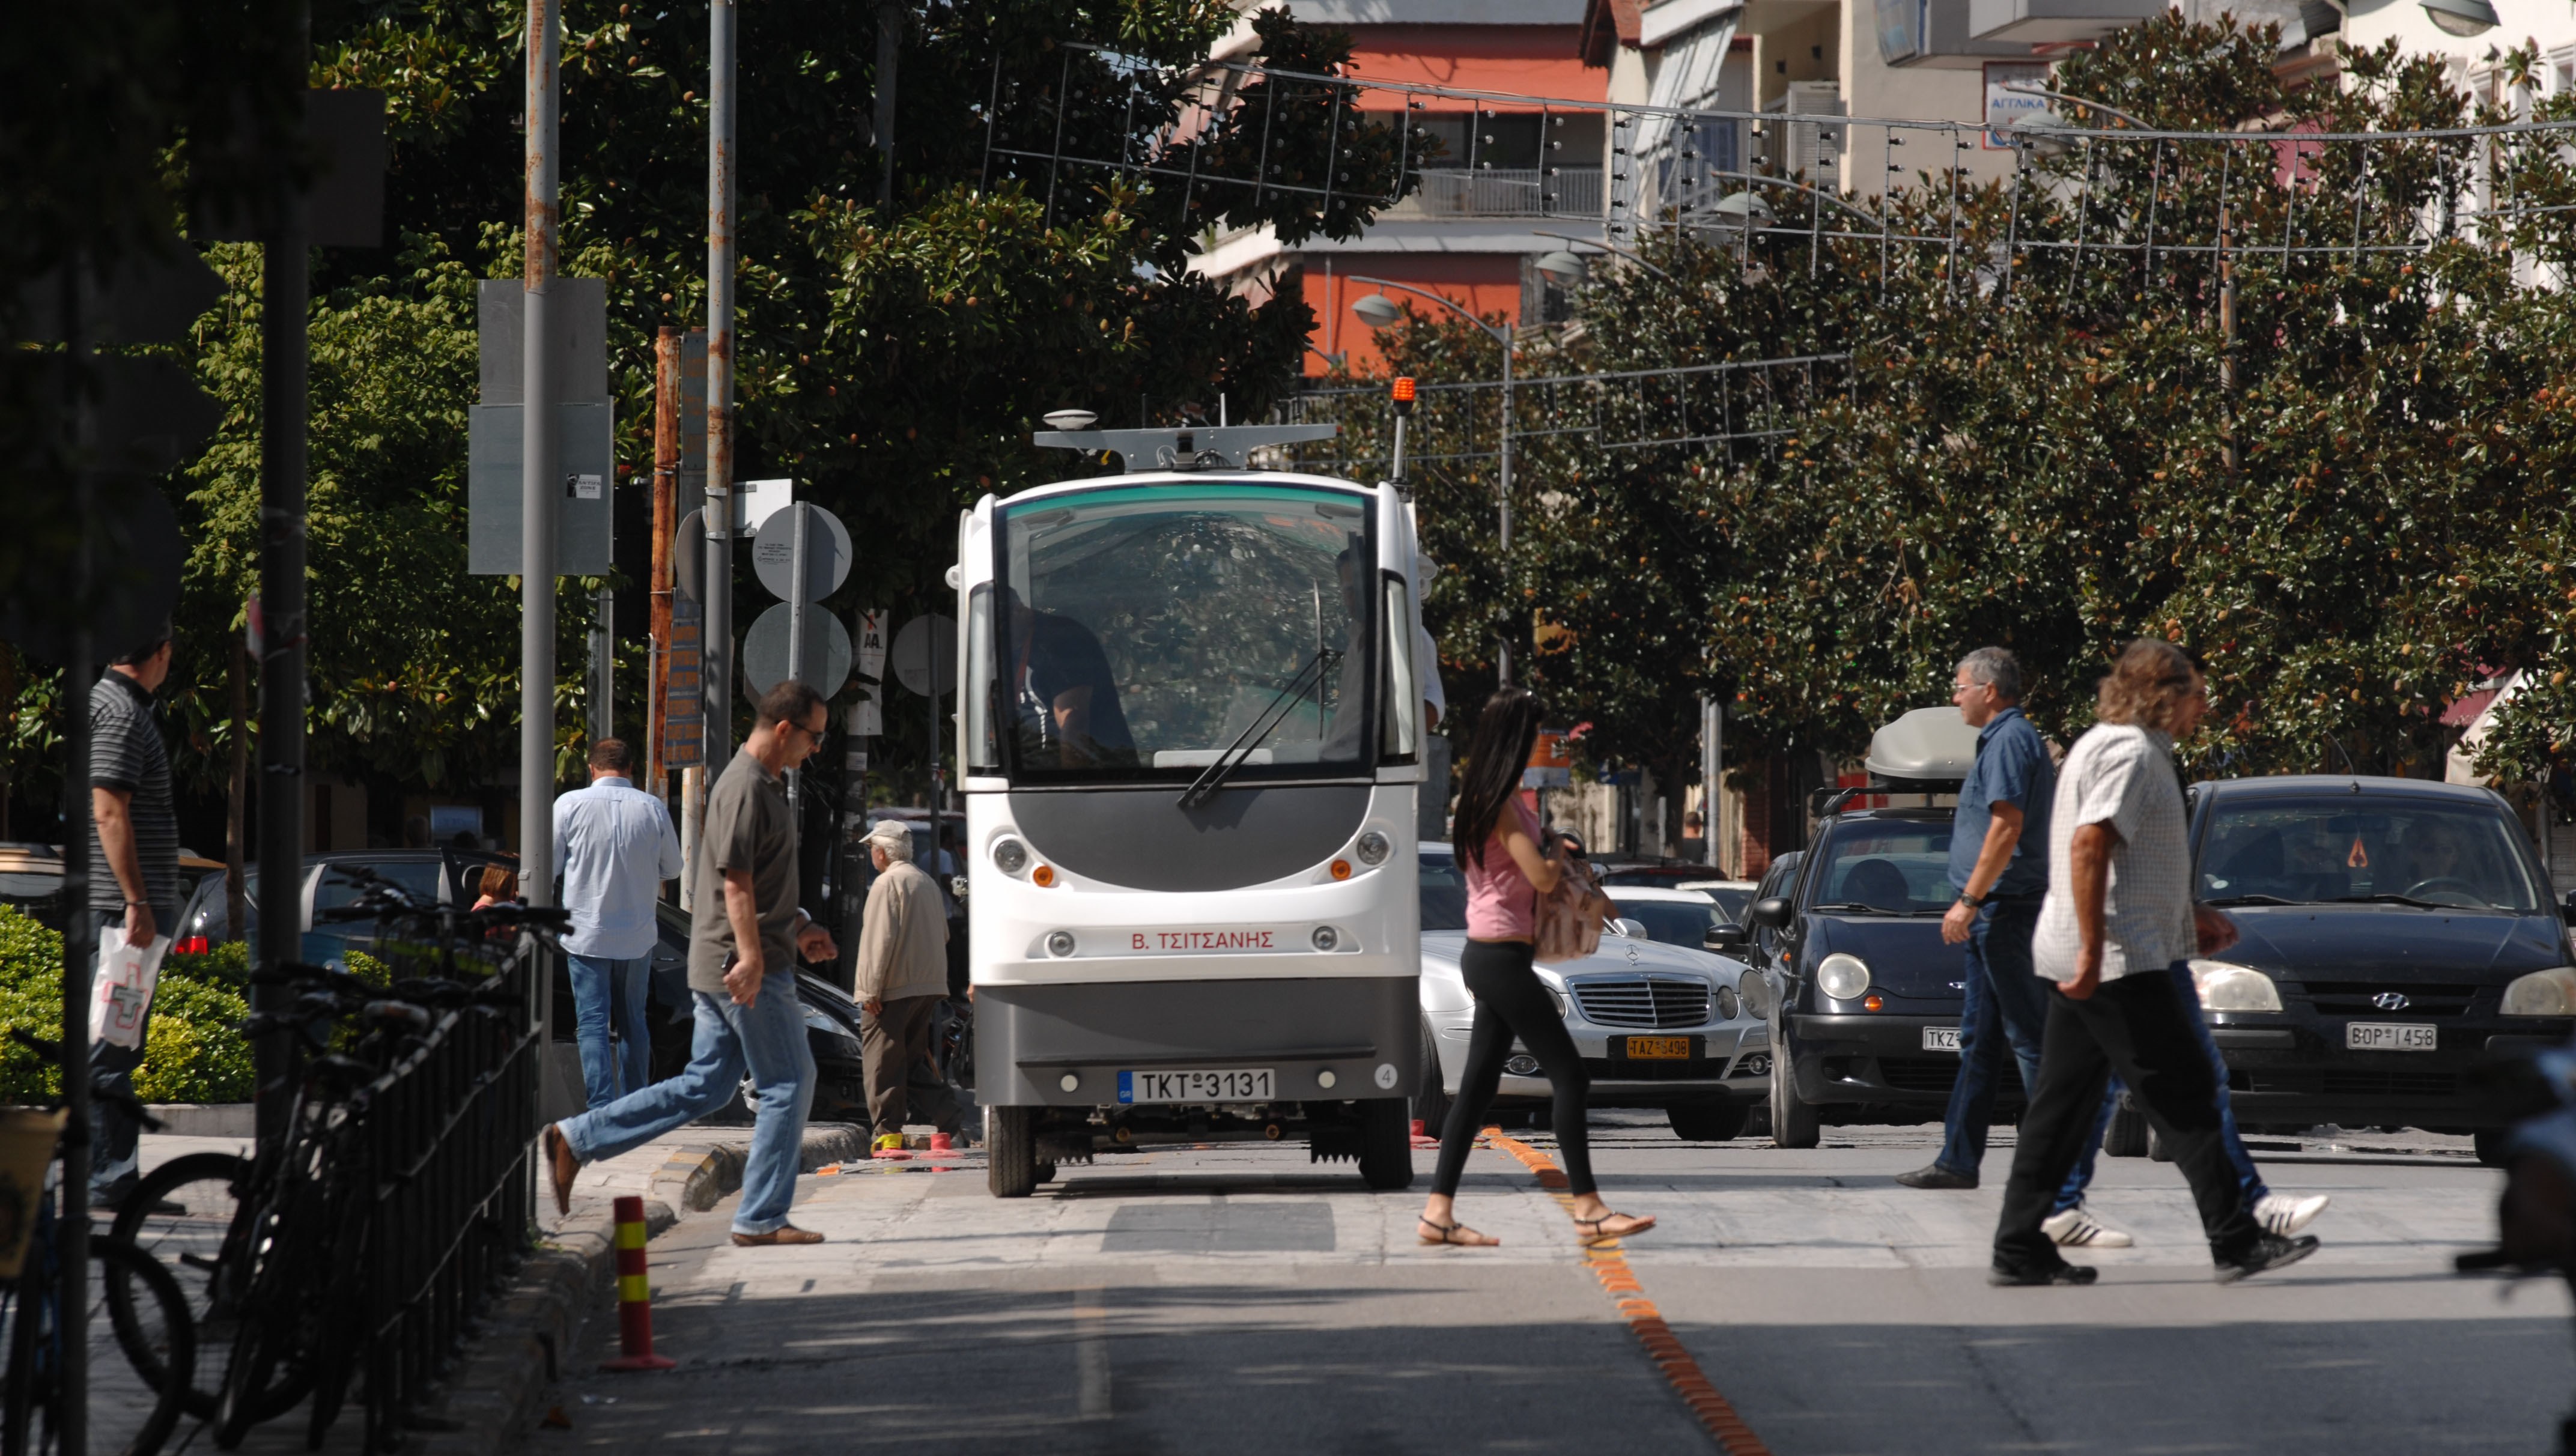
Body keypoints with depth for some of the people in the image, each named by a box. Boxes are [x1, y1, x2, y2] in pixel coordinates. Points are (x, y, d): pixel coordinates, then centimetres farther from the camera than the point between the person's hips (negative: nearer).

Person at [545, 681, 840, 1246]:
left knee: (703, 1087, 11)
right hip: (745, 966, -10)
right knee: (789, 1084, -3)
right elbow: (736, 881, -22)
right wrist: (751, 956, -29)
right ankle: (761, 1218, 0)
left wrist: (798, 928, 27)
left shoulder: (762, 785, 18)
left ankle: (574, 1140, 9)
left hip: (719, 968, 10)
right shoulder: (746, 787, -14)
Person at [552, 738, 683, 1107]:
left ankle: (601, 1107, -12)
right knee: (632, 1022, 15)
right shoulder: (654, 809, -2)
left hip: (586, 932, -2)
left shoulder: (571, 805, -8)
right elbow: (672, 868, 10)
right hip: (638, 934, 2)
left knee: (592, 1022, -2)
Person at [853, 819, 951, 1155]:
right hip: (929, 988, 8)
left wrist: (871, 990, -17)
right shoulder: (927, 883, 15)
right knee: (915, 1060, 14)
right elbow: (943, 935, 24)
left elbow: (880, 940, -17)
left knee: (883, 1062, -6)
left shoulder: (888, 883, -11)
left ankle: (888, 1132, -10)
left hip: (892, 989, -8)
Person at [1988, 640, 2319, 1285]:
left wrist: (2191, 913, 28)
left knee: (2063, 1104, 9)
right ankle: (2236, 1240, -4)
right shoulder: (2131, 754, -14)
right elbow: (2087, 846, -25)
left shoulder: (2106, 745, 20)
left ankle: (2020, 1249, 9)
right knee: (2184, 1096, -6)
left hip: (2079, 961, 10)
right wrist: (2093, 953, -26)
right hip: (2120, 960, -10)